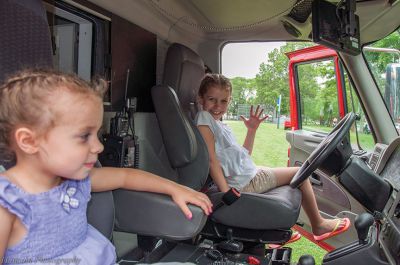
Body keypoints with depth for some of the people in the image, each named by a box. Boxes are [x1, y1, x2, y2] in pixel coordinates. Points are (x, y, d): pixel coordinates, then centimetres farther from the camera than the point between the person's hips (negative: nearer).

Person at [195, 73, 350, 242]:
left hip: (250, 175, 10)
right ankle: (318, 225, 23)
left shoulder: (221, 126, 14)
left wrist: (252, 130, 7)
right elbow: (212, 160, -23)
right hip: (244, 183, -10)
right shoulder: (203, 118, -14)